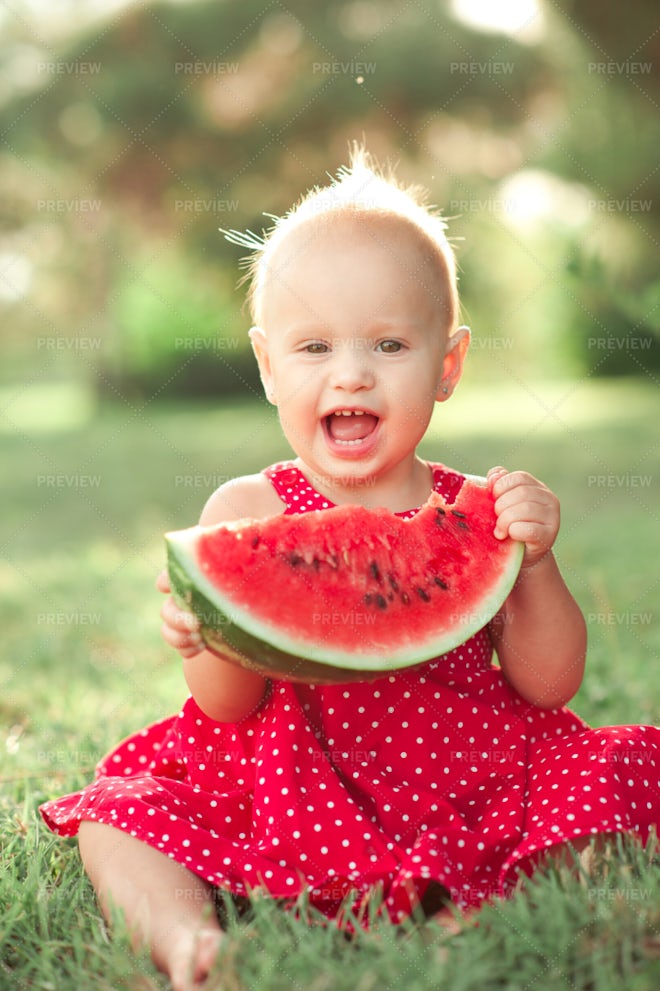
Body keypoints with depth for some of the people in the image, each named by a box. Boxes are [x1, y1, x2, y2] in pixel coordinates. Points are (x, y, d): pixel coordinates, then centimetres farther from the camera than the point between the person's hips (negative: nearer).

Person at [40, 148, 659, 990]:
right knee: (114, 817, -13)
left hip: (471, 788, 1)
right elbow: (229, 707, -6)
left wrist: (534, 564, -17)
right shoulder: (247, 513, -3)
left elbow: (549, 683, 0)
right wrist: (215, 641, -29)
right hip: (288, 793, 0)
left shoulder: (479, 512, 1)